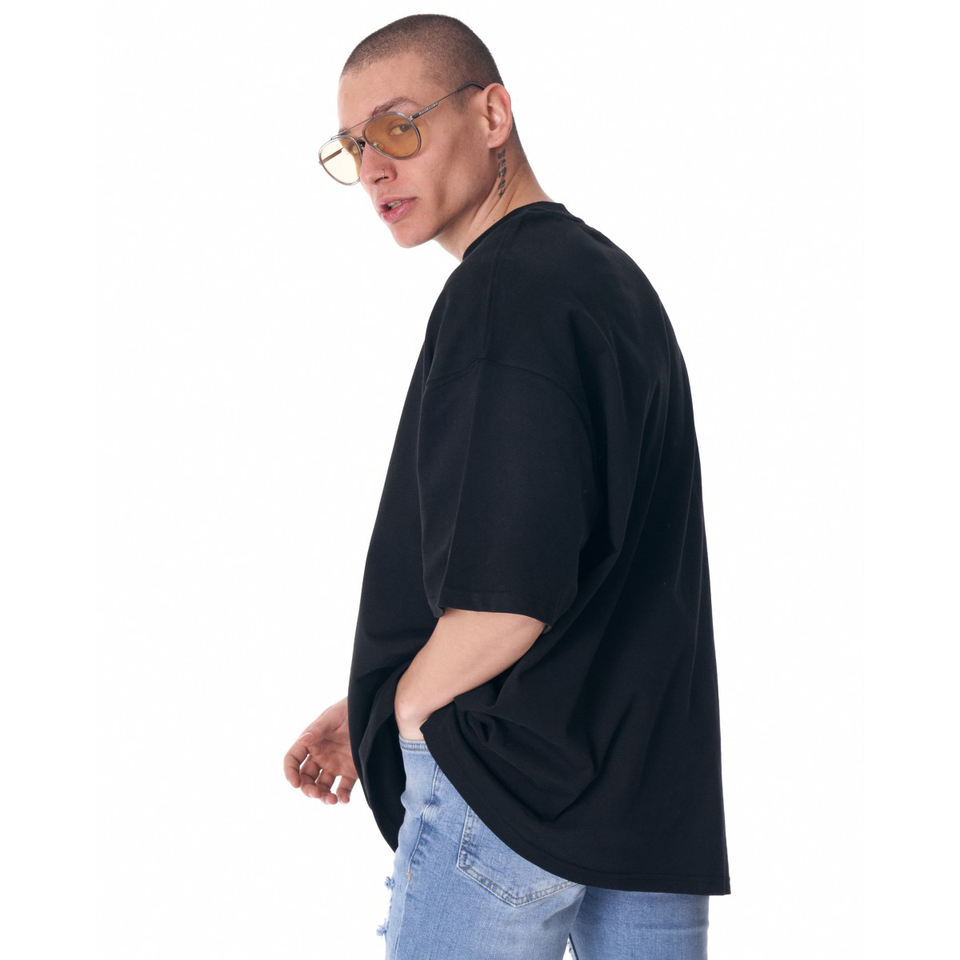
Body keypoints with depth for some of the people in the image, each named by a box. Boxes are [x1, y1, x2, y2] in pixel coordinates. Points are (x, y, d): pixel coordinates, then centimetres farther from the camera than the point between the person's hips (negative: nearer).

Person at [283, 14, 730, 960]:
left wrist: (398, 712, -5)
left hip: (517, 775, -9)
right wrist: (367, 703, 17)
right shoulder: (610, 274, 15)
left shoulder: (507, 288, -16)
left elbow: (506, 594, -25)